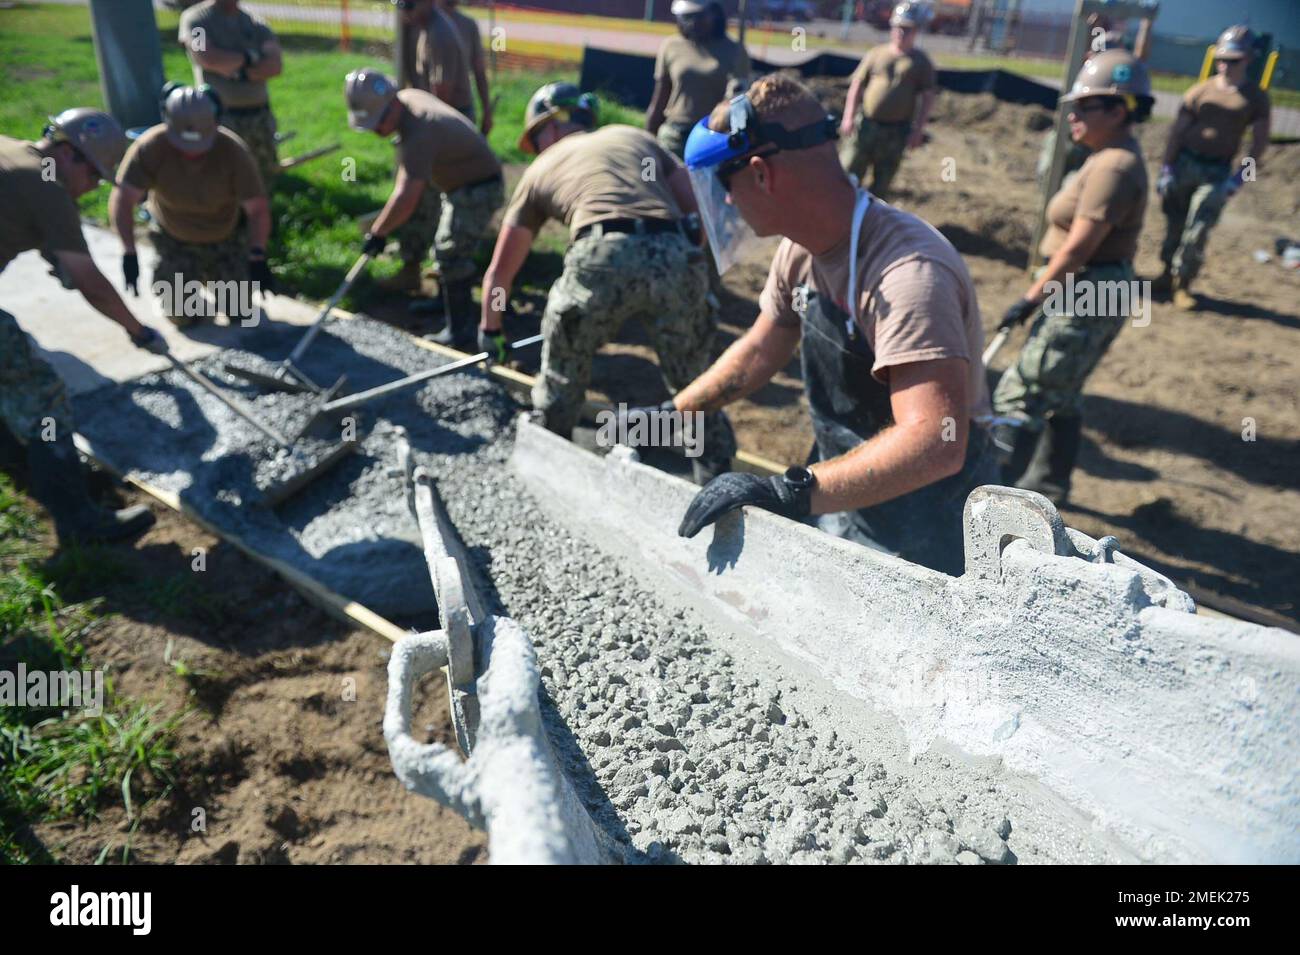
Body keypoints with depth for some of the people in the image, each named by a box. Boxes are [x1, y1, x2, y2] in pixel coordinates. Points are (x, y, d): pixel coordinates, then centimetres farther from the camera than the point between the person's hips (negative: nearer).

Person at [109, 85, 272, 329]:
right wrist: (129, 253, -44)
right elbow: (122, 198, -32)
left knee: (241, 313, 2)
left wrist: (257, 257, -41)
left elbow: (258, 209, -28)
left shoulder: (234, 152, -29)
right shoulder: (151, 146, -29)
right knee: (182, 317, -1)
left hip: (226, 236, 0)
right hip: (174, 238, 0)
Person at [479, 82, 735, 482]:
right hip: (676, 256, 2)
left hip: (601, 259, -2)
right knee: (694, 382, 21)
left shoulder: (540, 168, 28)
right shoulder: (635, 136, 33)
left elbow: (499, 273, 32)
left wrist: (490, 331, 46)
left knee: (560, 381, 22)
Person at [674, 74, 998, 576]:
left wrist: (790, 492, -46)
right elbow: (758, 353, 11)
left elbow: (935, 443, -41)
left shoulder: (908, 271, -32)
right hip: (838, 504, 8)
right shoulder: (800, 251, -4)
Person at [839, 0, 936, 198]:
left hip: (896, 133, -1)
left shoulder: (921, 62, 3)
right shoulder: (876, 54, 7)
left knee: (881, 183, 5)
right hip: (866, 125, 1)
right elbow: (856, 85, 7)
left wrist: (918, 130, -8)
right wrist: (848, 117, -3)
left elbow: (928, 98, 2)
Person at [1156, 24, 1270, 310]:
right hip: (1184, 164, 1)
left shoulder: (1256, 98, 3)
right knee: (1175, 224, 7)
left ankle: (1182, 284, 3)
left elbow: (1259, 142, 1)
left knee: (1197, 231, -8)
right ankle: (1169, 273, 23)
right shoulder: (1200, 91, 4)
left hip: (1217, 172, -1)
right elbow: (1177, 132, 4)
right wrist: (1166, 169, -3)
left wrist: (1239, 177, -9)